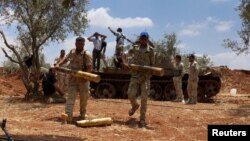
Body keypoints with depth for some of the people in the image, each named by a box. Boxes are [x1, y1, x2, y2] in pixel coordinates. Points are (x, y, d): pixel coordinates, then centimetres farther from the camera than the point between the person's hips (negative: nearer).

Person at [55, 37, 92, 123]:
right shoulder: (72, 52, 5)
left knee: (84, 98, 9)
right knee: (71, 97, -11)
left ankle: (82, 114, 29)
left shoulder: (86, 55, -11)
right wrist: (58, 64, 4)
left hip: (83, 80, -2)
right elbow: (65, 59, 21)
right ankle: (68, 116, -21)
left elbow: (89, 68, -16)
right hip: (72, 79, 3)